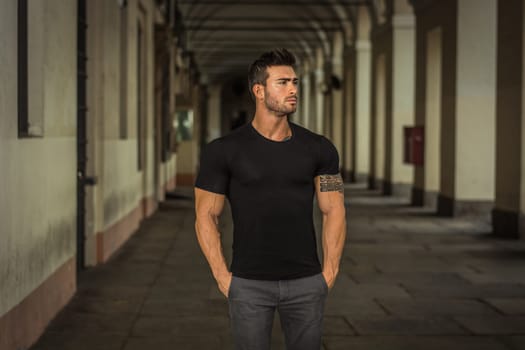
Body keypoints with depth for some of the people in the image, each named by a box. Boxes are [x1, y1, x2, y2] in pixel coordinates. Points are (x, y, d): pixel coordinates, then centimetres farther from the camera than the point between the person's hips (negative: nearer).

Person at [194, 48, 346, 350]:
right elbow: (206, 216, -2)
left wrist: (330, 273, -1)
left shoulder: (319, 149, 2)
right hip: (249, 285, -2)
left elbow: (334, 211, 5)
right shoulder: (224, 151, -4)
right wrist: (223, 277, -7)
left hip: (306, 283, 2)